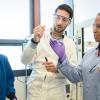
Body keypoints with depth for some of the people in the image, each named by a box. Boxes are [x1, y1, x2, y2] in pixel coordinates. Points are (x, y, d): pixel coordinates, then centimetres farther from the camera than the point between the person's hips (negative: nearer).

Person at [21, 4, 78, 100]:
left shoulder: (70, 43, 0)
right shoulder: (39, 36, -3)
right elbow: (24, 61, -10)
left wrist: (57, 69, -23)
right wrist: (34, 41, -26)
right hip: (35, 90, -1)